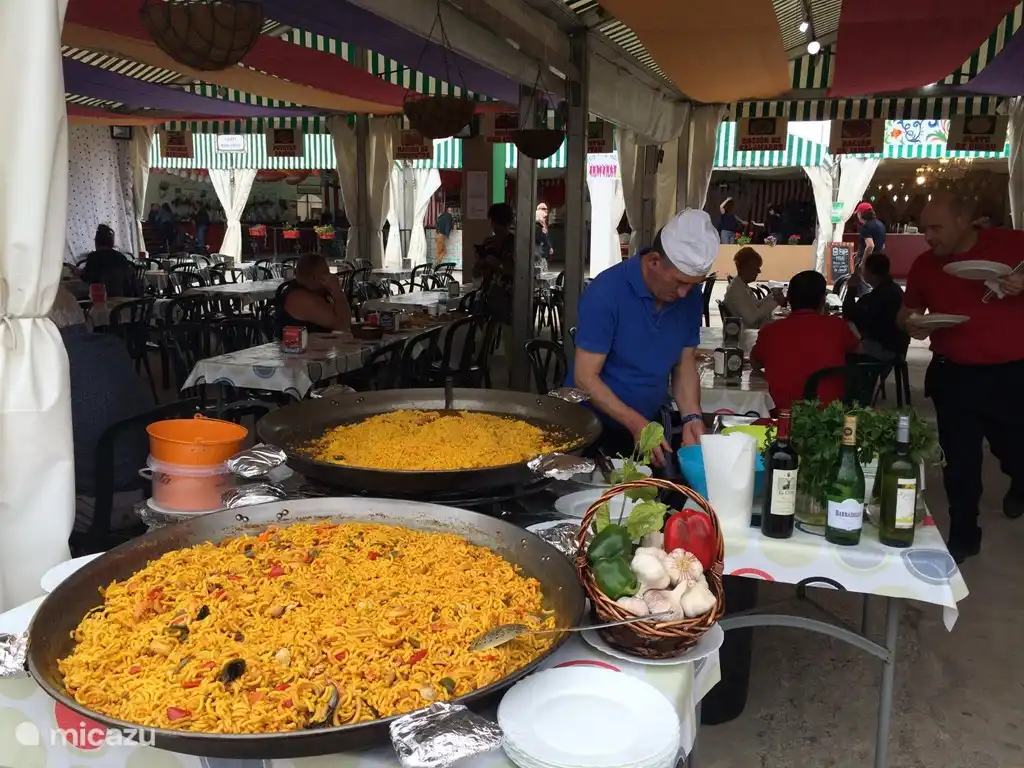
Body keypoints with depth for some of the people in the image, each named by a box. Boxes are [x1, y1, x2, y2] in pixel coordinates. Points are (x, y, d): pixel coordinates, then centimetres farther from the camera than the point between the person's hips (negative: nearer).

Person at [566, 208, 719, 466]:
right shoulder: (606, 292, -22)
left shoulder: (691, 297, -5)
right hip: (592, 428, -5)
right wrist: (635, 424, -28)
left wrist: (691, 417, -13)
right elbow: (585, 378, -21)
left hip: (649, 426, 5)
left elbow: (685, 365, 4)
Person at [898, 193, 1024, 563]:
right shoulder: (925, 264, 3)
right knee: (959, 461, 6)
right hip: (954, 375, 2)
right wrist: (911, 323, -8)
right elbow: (908, 310, 14)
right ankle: (963, 536, 23)